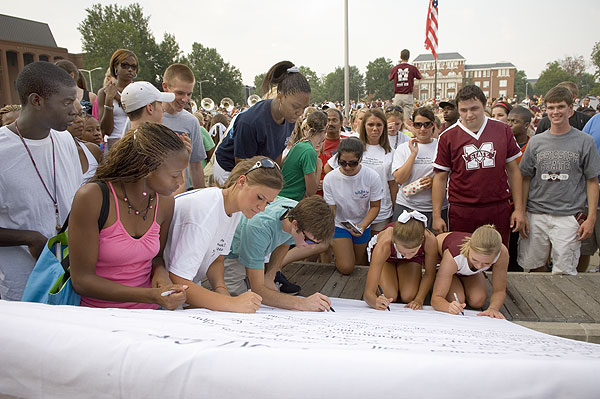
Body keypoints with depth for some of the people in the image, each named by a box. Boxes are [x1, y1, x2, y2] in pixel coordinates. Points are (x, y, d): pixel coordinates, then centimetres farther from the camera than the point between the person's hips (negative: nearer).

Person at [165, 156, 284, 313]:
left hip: (187, 287, 7)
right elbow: (177, 281, -32)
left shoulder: (236, 209, -3)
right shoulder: (205, 211, -29)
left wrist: (220, 288, -13)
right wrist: (232, 303, -34)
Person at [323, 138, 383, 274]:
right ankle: (336, 251, 23)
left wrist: (362, 226, -25)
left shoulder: (372, 177, -20)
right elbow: (331, 210, -14)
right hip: (339, 225, -1)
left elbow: (375, 206, -9)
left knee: (359, 263, 16)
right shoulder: (329, 179, -19)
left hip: (363, 224, 2)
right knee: (345, 268, -10)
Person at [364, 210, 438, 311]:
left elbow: (429, 274, -18)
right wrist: (376, 302, -63)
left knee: (408, 297, -15)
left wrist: (419, 300, -29)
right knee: (389, 297, -21)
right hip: (386, 256, -2)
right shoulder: (384, 245, -45)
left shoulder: (430, 240, -41)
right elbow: (368, 292, -42)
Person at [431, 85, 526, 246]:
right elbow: (440, 178, 1)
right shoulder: (448, 137, 0)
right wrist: (436, 216, -2)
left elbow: (513, 171, 9)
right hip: (461, 213, -1)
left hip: (499, 210, 2)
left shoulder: (503, 131, 5)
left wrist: (518, 209, 6)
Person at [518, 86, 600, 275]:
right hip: (535, 215, 2)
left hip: (568, 216, -2)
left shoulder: (584, 142, 1)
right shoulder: (536, 142, 7)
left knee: (564, 273, 0)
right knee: (533, 266, 10)